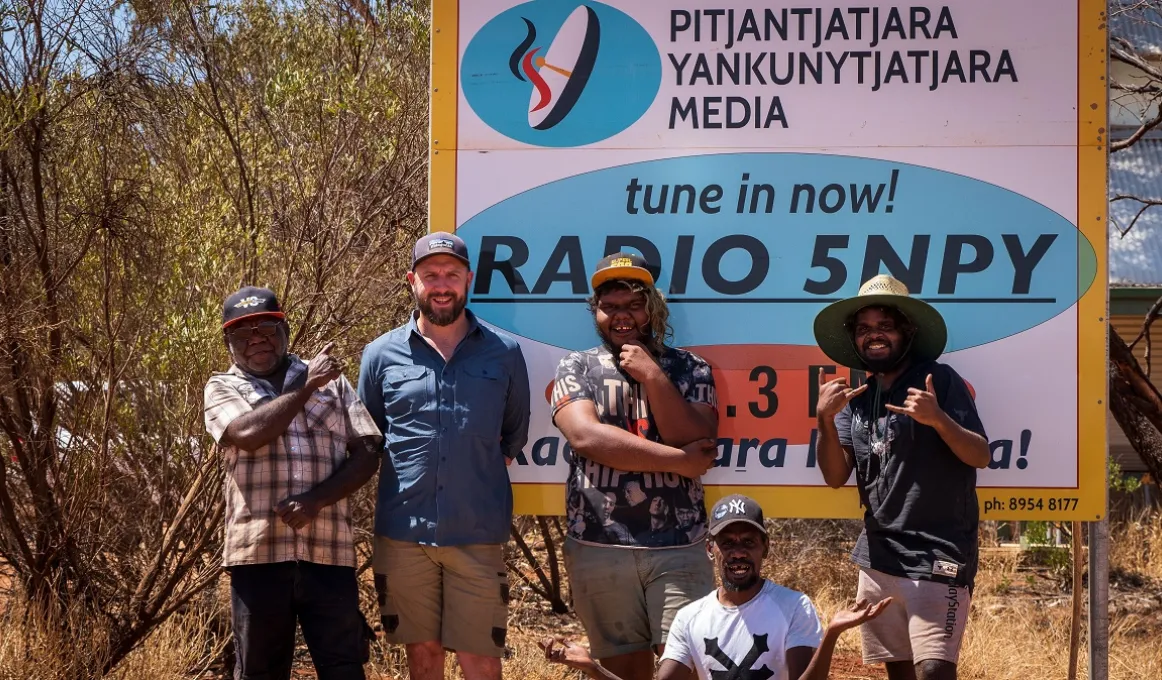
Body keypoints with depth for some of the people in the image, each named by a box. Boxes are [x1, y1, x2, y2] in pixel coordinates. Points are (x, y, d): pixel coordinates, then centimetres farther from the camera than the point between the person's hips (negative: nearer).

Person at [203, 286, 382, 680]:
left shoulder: (332, 382, 14)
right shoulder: (222, 388, 10)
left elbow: (366, 454, 5)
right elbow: (248, 434, -12)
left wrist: (317, 500, -10)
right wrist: (306, 387, -3)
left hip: (328, 553, 1)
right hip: (258, 553, -1)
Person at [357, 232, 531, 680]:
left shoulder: (504, 353, 3)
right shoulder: (382, 355, 3)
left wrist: (481, 473, 11)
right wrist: (408, 471, 11)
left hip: (478, 533, -1)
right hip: (403, 532, 1)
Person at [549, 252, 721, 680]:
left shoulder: (689, 370, 7)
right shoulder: (576, 369, 6)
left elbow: (698, 444, -7)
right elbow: (586, 436, -12)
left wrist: (653, 376, -11)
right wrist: (678, 461, -11)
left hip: (678, 548, 0)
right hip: (598, 549, 0)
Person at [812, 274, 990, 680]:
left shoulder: (939, 380, -5)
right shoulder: (857, 398, 11)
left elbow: (981, 457, -9)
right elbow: (836, 476, 4)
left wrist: (938, 419, -26)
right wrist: (825, 420, -12)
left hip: (937, 555, -6)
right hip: (878, 557, 6)